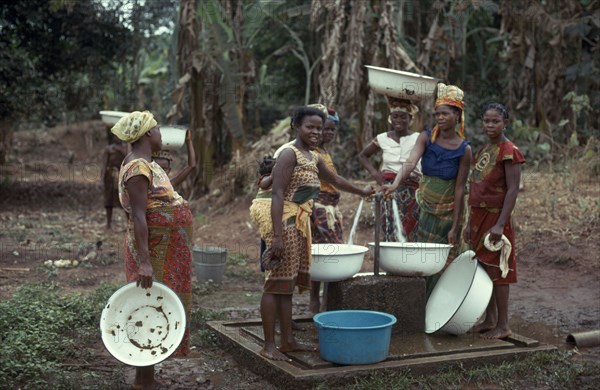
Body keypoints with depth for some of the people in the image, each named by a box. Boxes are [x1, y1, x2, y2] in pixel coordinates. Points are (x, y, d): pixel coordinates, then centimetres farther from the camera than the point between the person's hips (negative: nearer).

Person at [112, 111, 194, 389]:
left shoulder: (146, 163, 13)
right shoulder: (138, 167, -19)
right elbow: (138, 215, -25)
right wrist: (144, 262, -28)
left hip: (164, 250, 10)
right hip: (154, 253, -10)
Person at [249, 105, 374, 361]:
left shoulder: (313, 158, 16)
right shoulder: (290, 154, -11)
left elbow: (335, 180, 34)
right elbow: (278, 194, -18)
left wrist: (361, 192, 47)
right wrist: (277, 237, -25)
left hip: (300, 224, 9)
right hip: (285, 223, -9)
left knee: (288, 283, 12)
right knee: (277, 283, -5)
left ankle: (288, 341, 18)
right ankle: (269, 345, 0)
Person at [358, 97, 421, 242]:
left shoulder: (417, 138, 0)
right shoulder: (382, 139, 7)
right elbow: (362, 155, 19)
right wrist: (374, 172, 5)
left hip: (411, 191, -1)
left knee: (409, 230, -3)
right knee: (391, 231, -6)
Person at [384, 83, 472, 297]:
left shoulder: (464, 149, -9)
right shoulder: (426, 137, -5)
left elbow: (459, 189, -10)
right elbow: (410, 162, -22)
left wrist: (455, 227, -11)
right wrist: (395, 184, -42)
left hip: (447, 212, -2)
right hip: (423, 207, 2)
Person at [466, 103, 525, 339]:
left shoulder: (509, 151, -11)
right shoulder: (482, 151, 13)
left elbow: (513, 190, -16)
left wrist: (500, 224, -22)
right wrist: (471, 223, 16)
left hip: (495, 216, -8)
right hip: (479, 217, 8)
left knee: (496, 270, -3)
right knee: (482, 269, 12)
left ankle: (503, 326, 6)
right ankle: (489, 320, 22)